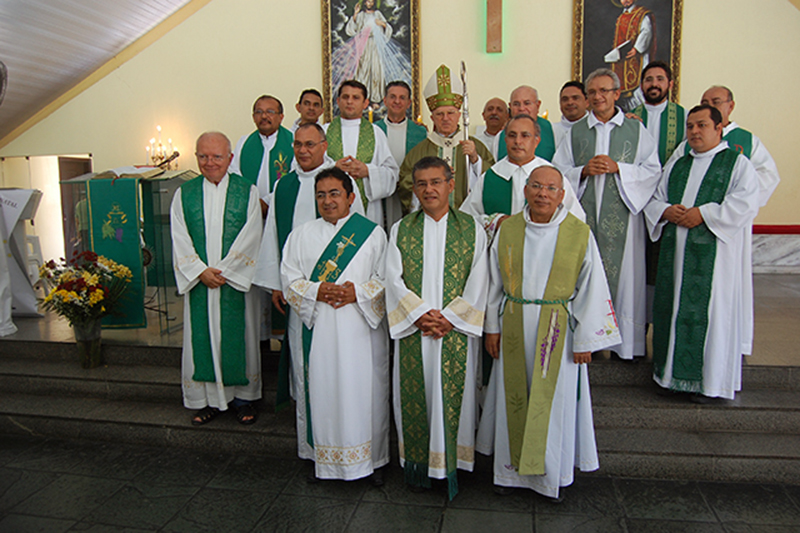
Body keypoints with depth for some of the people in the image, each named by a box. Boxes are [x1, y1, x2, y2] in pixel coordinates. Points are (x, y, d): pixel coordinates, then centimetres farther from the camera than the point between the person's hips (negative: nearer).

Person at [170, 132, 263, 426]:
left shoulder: (248, 191, -1)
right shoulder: (184, 194, 6)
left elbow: (250, 238, -8)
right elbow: (180, 240, 1)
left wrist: (223, 271, -13)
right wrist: (201, 271, -12)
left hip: (238, 280, -2)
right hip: (198, 280, 2)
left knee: (238, 335, 5)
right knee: (201, 335, 7)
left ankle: (243, 396, 21)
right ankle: (209, 398, 22)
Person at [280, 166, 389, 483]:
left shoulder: (372, 234, 5)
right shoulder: (301, 236, 11)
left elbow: (387, 279, 0)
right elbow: (290, 281, 4)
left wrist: (359, 293, -16)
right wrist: (316, 291, -14)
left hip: (360, 330, -1)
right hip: (314, 330, 2)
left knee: (363, 393, 2)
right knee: (320, 393, 6)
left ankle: (371, 459, 17)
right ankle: (321, 457, 22)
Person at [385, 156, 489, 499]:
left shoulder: (471, 230, 3)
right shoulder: (401, 230, 7)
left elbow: (477, 283, -4)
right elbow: (394, 279, -1)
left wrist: (448, 318, -13)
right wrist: (420, 315, -13)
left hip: (457, 331, -1)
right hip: (412, 330, 1)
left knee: (453, 393, 4)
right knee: (415, 395, 7)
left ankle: (451, 464, 20)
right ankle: (417, 461, 24)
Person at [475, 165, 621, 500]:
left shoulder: (579, 234, -7)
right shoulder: (508, 230, 0)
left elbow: (590, 289, -4)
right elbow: (495, 282, 7)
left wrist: (585, 340, -4)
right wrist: (492, 327, 7)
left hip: (558, 329, -2)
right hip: (514, 326, 2)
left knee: (554, 400, 8)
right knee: (514, 397, 11)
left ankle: (551, 473, 28)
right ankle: (512, 469, 28)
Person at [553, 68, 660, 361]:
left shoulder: (636, 130, 8)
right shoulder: (575, 131, 12)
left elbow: (653, 170, 3)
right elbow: (558, 171, 8)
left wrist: (618, 168, -10)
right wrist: (584, 171, -9)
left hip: (622, 215, -1)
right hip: (583, 215, 1)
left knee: (623, 272, 0)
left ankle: (625, 340, 11)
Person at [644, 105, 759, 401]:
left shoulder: (737, 163, 3)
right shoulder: (676, 165, 19)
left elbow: (745, 204, -10)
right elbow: (654, 200, 15)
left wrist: (703, 214, -17)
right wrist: (667, 211, -6)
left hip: (714, 255, -5)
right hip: (675, 252, 5)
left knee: (710, 312, -4)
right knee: (674, 309, 7)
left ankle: (707, 380, 7)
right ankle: (672, 373, 18)